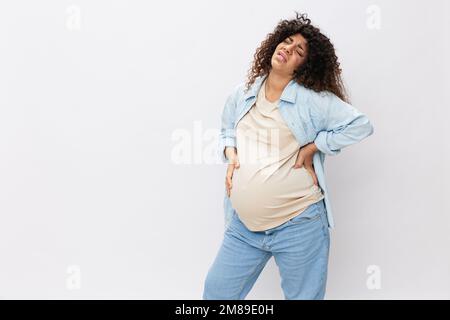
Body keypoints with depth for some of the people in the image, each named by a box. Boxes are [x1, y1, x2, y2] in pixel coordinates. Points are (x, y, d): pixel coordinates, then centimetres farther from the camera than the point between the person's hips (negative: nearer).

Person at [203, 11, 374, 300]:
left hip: (299, 225, -4)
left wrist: (312, 147, -12)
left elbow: (361, 125, -10)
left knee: (303, 296, 12)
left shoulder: (312, 100, -9)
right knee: (216, 293, 14)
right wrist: (230, 154, 2)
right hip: (243, 226, 5)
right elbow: (227, 130, 23)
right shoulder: (242, 96, 6)